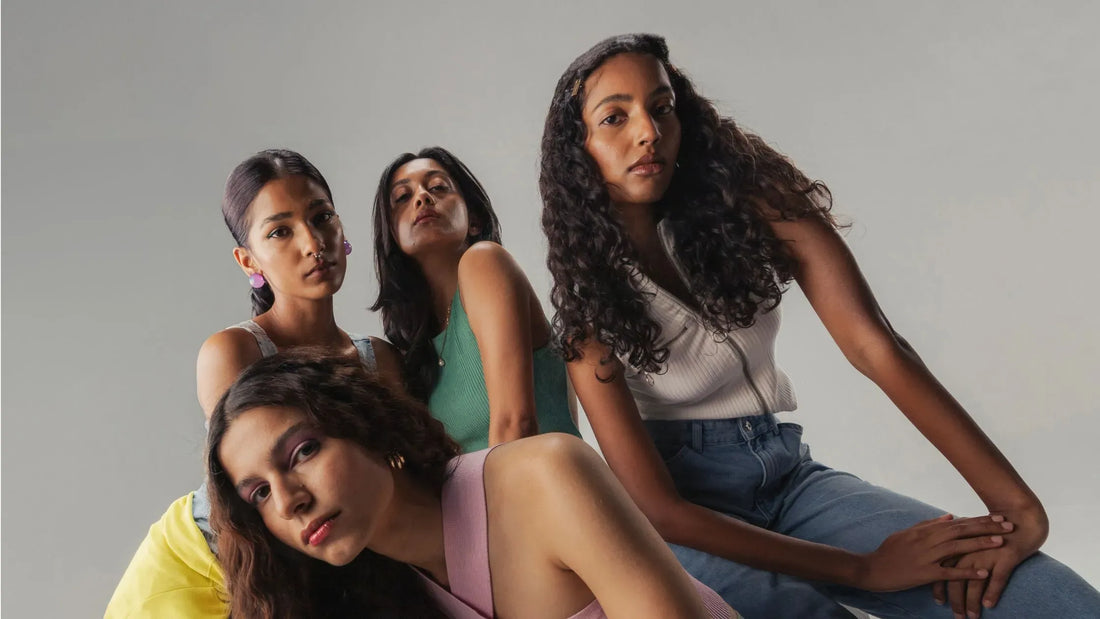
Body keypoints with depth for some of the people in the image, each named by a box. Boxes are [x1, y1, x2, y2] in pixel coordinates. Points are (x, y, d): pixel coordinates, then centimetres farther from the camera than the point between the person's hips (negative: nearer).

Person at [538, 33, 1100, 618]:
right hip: (688, 513, -2)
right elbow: (655, 506, -17)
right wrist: (862, 569, -23)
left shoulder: (747, 201, -5)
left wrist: (1018, 506, -27)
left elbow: (876, 347, -15)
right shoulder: (586, 290, -10)